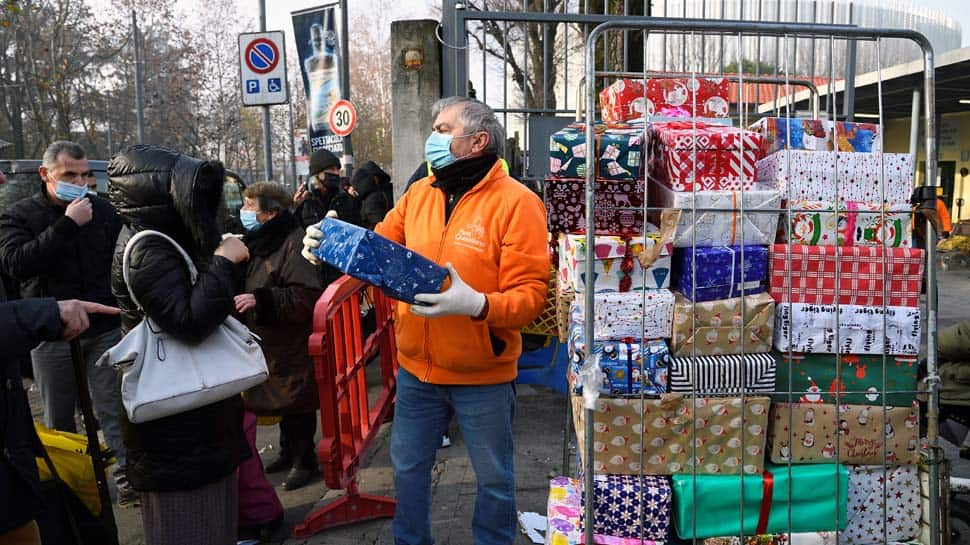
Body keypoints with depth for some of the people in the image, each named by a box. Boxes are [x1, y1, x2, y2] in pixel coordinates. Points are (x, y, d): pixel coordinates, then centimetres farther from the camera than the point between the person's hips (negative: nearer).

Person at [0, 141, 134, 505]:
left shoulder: (103, 210, 3)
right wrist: (68, 224, -24)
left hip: (105, 328, 1)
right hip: (51, 335, -1)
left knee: (113, 409, 4)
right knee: (59, 418, 11)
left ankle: (127, 477, 12)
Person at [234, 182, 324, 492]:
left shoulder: (294, 243, -20)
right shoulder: (258, 243, 12)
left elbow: (306, 296, -29)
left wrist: (260, 300, -31)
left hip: (293, 344, -9)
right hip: (269, 342, 9)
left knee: (296, 404, 3)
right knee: (281, 401, 20)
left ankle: (304, 461, 19)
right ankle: (288, 452, 36)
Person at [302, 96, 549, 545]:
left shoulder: (517, 202, -15)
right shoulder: (419, 193, 3)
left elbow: (530, 295, -20)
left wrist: (476, 304, -36)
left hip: (482, 376, -5)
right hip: (416, 369, 5)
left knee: (493, 477, 15)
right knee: (407, 467, 22)